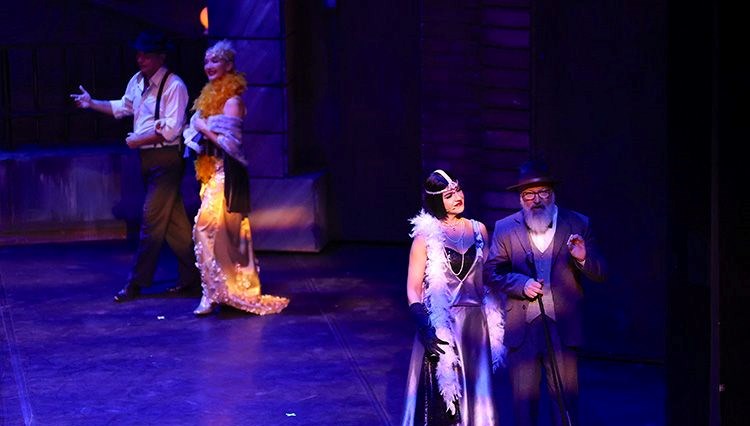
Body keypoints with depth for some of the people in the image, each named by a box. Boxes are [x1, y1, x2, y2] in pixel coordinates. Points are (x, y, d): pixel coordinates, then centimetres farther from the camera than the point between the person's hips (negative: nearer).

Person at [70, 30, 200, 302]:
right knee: (173, 220, 12)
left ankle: (137, 282, 0)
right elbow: (123, 107, 25)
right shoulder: (137, 81, 8)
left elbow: (170, 130, -21)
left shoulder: (174, 86, -16)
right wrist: (92, 103, 14)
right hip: (147, 158, 8)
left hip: (165, 159, -8)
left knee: (152, 219, -6)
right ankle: (190, 274, 20)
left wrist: (136, 141, -15)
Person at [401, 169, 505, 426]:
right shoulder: (426, 236, -8)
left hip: (476, 324, 4)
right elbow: (413, 288, -9)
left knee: (475, 393, 11)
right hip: (443, 325, -4)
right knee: (443, 393, 2)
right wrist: (425, 328, -20)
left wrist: (494, 325, 7)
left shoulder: (478, 230, 4)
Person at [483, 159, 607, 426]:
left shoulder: (578, 224, 6)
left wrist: (583, 258, -17)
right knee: (524, 400, 5)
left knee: (566, 400, 1)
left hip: (563, 328, 0)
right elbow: (491, 273, 4)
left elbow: (600, 275, 4)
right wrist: (521, 284, -12)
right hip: (522, 330, 1)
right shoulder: (505, 229, 6)